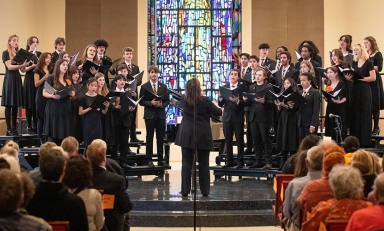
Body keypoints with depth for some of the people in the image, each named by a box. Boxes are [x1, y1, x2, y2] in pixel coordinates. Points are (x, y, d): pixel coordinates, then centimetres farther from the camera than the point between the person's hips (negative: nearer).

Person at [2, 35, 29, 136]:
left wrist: (25, 65, -10)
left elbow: (22, 69, 10)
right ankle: (9, 129, -5)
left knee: (16, 105, 6)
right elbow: (9, 67, -14)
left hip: (17, 79, 6)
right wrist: (21, 65, -24)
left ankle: (14, 128, 10)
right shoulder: (5, 53, -3)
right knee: (8, 105, -5)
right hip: (9, 79, -6)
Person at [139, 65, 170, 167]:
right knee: (149, 138, 2)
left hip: (161, 115, 2)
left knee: (160, 138, 5)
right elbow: (141, 101, -3)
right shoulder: (144, 87, 0)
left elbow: (167, 100, 7)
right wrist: (151, 103, -18)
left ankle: (160, 160, 12)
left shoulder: (163, 86, 7)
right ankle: (149, 160, 7)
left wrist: (162, 104, -14)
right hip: (149, 115, -2)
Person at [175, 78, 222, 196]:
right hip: (203, 135, -2)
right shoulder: (205, 101, -12)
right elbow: (218, 112, -5)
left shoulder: (184, 100, -1)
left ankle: (185, 190, 2)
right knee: (203, 163, 7)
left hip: (187, 134, 2)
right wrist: (220, 109, 16)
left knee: (186, 162, 5)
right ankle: (205, 190, 11)